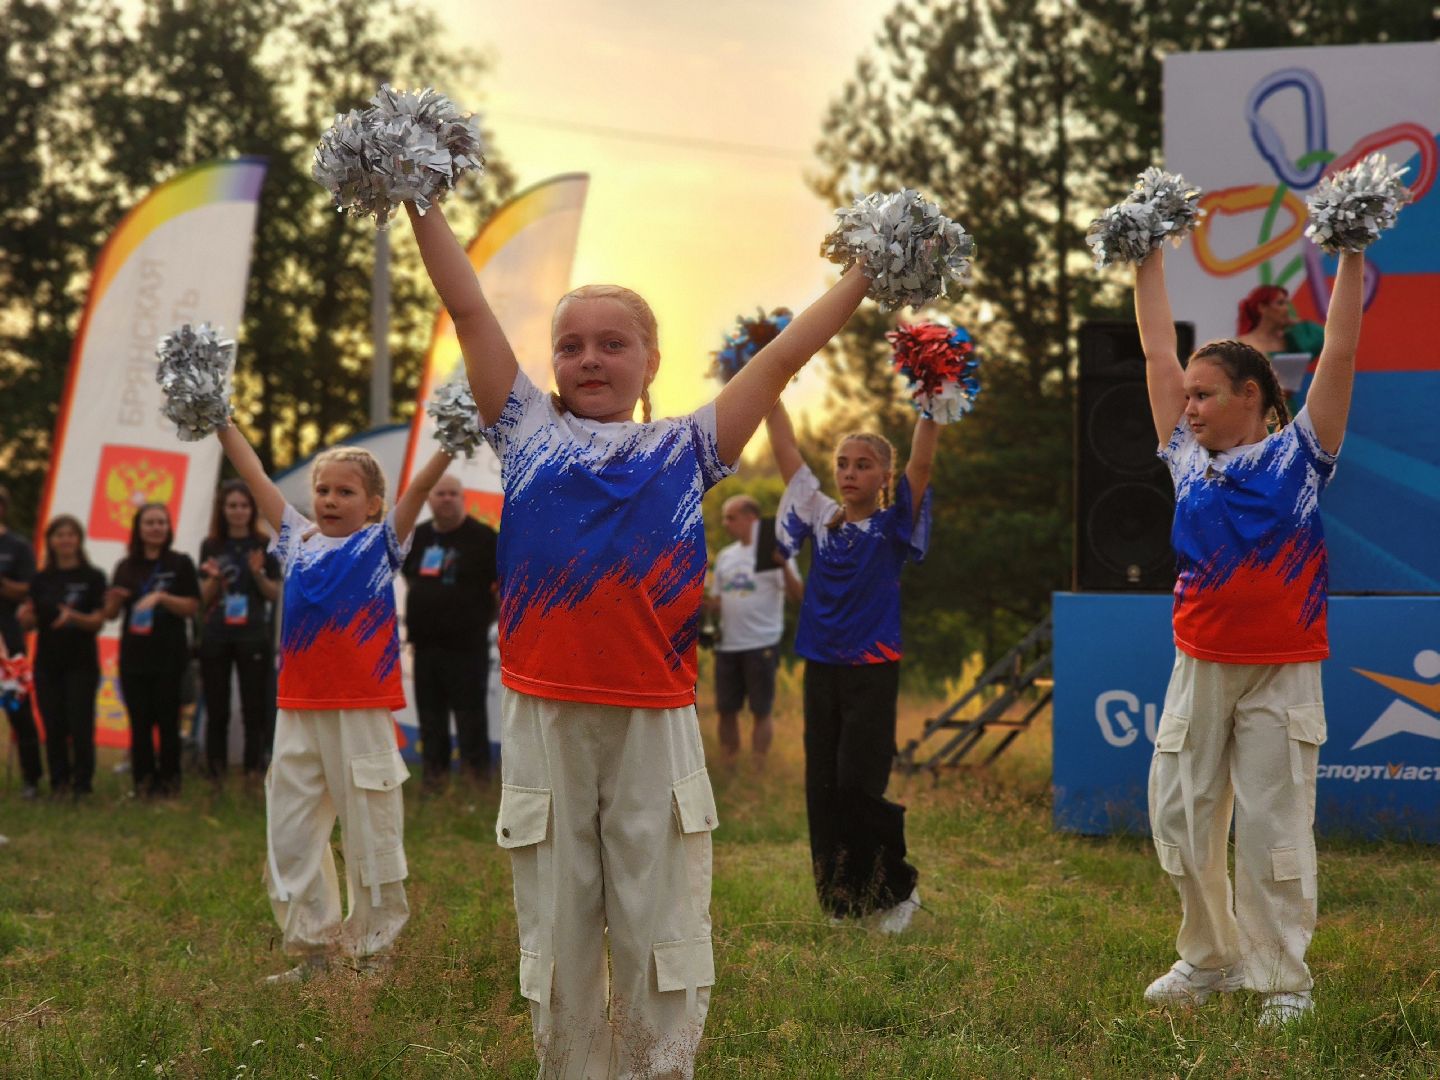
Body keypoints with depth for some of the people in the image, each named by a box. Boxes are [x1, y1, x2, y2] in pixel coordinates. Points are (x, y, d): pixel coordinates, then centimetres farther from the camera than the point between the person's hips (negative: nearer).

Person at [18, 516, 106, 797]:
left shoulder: (92, 577, -1)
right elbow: (31, 622, 9)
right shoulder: (40, 580, 9)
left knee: (80, 724, -6)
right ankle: (59, 782, 13)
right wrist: (26, 618, -14)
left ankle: (82, 783, 4)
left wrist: (74, 616, -24)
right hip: (47, 661, 3)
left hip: (82, 661, -3)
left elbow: (98, 622, -5)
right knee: (53, 725, 3)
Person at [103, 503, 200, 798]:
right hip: (134, 655, 3)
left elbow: (192, 607, -4)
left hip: (169, 655, -3)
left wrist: (161, 597, -18)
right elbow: (109, 614, 10)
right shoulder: (126, 568, 10)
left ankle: (169, 780, 7)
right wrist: (115, 598, -11)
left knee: (167, 721, 0)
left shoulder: (180, 563, 2)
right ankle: (143, 781, 8)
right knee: (139, 722, 2)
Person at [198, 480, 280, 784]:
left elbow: (275, 595, 3)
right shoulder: (211, 547, 7)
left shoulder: (264, 546, 3)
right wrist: (214, 578, -12)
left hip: (253, 636, -2)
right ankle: (215, 776, 8)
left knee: (254, 709, -3)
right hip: (216, 636, 2)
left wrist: (258, 574, -14)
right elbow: (204, 598, 7)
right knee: (216, 710, 4)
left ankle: (254, 775, -1)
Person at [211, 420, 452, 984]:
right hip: (298, 711, 4)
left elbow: (421, 484, -7)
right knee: (289, 833, 8)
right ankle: (311, 947, 20)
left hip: (362, 713, -4)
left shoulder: (381, 544, 3)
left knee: (371, 832, 1)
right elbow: (255, 477, 14)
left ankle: (371, 952, 13)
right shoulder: (297, 540, 12)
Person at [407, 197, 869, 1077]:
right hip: (545, 718, 1)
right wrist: (423, 209, 5)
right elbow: (472, 313, 7)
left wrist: (866, 275, 8)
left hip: (656, 723, 0)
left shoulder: (686, 449, 9)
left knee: (658, 928, 5)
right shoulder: (529, 433, 10)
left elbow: (783, 357, 9)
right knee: (558, 929, 9)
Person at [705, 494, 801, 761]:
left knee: (761, 711, -1)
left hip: (761, 645, -6)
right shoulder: (725, 555, 15)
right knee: (726, 709, 8)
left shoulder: (773, 552, -4)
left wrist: (784, 566, -28)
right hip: (727, 645, 6)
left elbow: (797, 595, -13)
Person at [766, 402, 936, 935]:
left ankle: (897, 891, 10)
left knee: (858, 787, -8)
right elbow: (787, 452, 6)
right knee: (822, 789, 5)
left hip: (873, 671, -4)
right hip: (821, 670, 4)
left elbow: (921, 462, -13)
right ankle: (841, 900, 17)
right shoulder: (821, 518, 7)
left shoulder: (894, 525, -1)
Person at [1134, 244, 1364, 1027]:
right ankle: (1210, 959, 23)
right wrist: (1149, 265, 15)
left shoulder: (1298, 454, -1)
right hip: (1199, 668, 4)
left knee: (1273, 828, -2)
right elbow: (1158, 355, 12)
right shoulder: (1189, 458, 9)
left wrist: (1351, 258, -6)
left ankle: (1283, 979, 7)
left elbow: (1339, 354, -5)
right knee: (1179, 817, 7)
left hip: (1281, 672, -4)